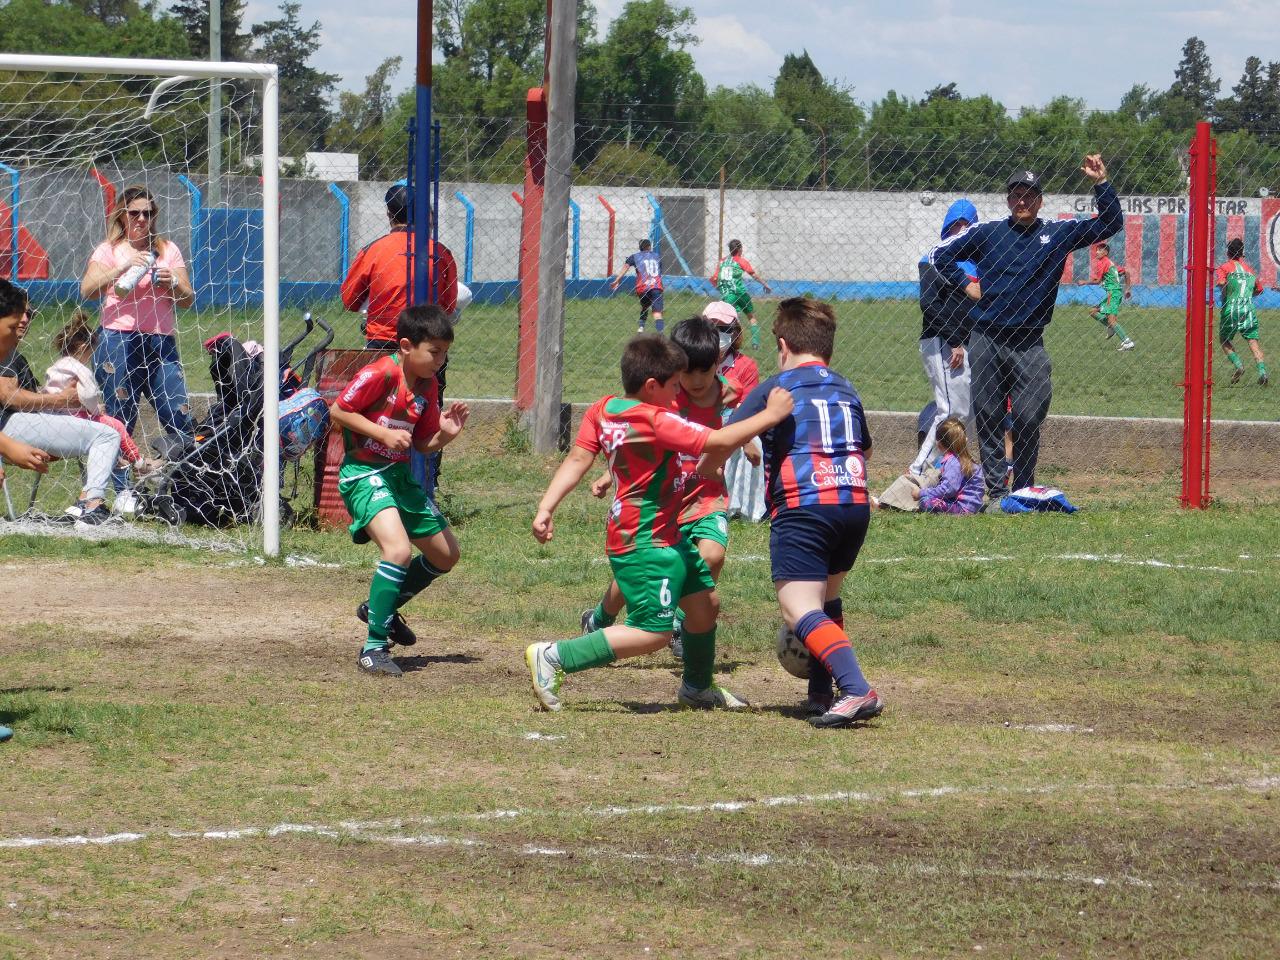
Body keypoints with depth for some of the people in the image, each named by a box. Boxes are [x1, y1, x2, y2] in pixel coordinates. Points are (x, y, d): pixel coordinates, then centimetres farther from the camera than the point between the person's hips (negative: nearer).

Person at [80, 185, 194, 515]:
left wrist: (173, 284, -8)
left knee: (179, 418, -7)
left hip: (161, 343, 3)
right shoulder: (109, 250, 7)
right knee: (120, 419, -3)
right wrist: (123, 267, -17)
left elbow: (188, 300, 13)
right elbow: (87, 290, -8)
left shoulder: (168, 250, 16)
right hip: (118, 341, -2)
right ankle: (122, 492, 2)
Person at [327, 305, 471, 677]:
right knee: (399, 549, -29)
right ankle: (374, 648, -23)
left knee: (446, 554, 16)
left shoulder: (427, 387, 6)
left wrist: (446, 434, -10)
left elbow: (423, 445, 10)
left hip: (399, 475, 9)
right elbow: (338, 411, -14)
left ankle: (381, 608, 36)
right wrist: (382, 433, -21)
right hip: (363, 474, -9)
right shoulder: (380, 374, -18)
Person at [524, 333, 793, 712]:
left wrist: (546, 508, -6)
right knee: (653, 633, -10)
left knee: (704, 602, 20)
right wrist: (770, 415, -17)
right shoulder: (656, 421, -23)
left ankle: (697, 687, 37)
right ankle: (553, 658, -11)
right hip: (646, 543, -11)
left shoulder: (603, 409, 2)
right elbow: (717, 443, -25)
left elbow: (578, 459, -4)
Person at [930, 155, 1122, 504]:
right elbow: (940, 254, 15)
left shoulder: (1059, 233, 6)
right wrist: (965, 284, 8)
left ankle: (1023, 492, 6)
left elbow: (1110, 223, 3)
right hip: (986, 340, 1)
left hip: (1028, 344, -1)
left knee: (1029, 419, -6)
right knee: (988, 418, 1)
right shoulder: (987, 232, 6)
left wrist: (1100, 183, -8)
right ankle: (996, 492, 7)